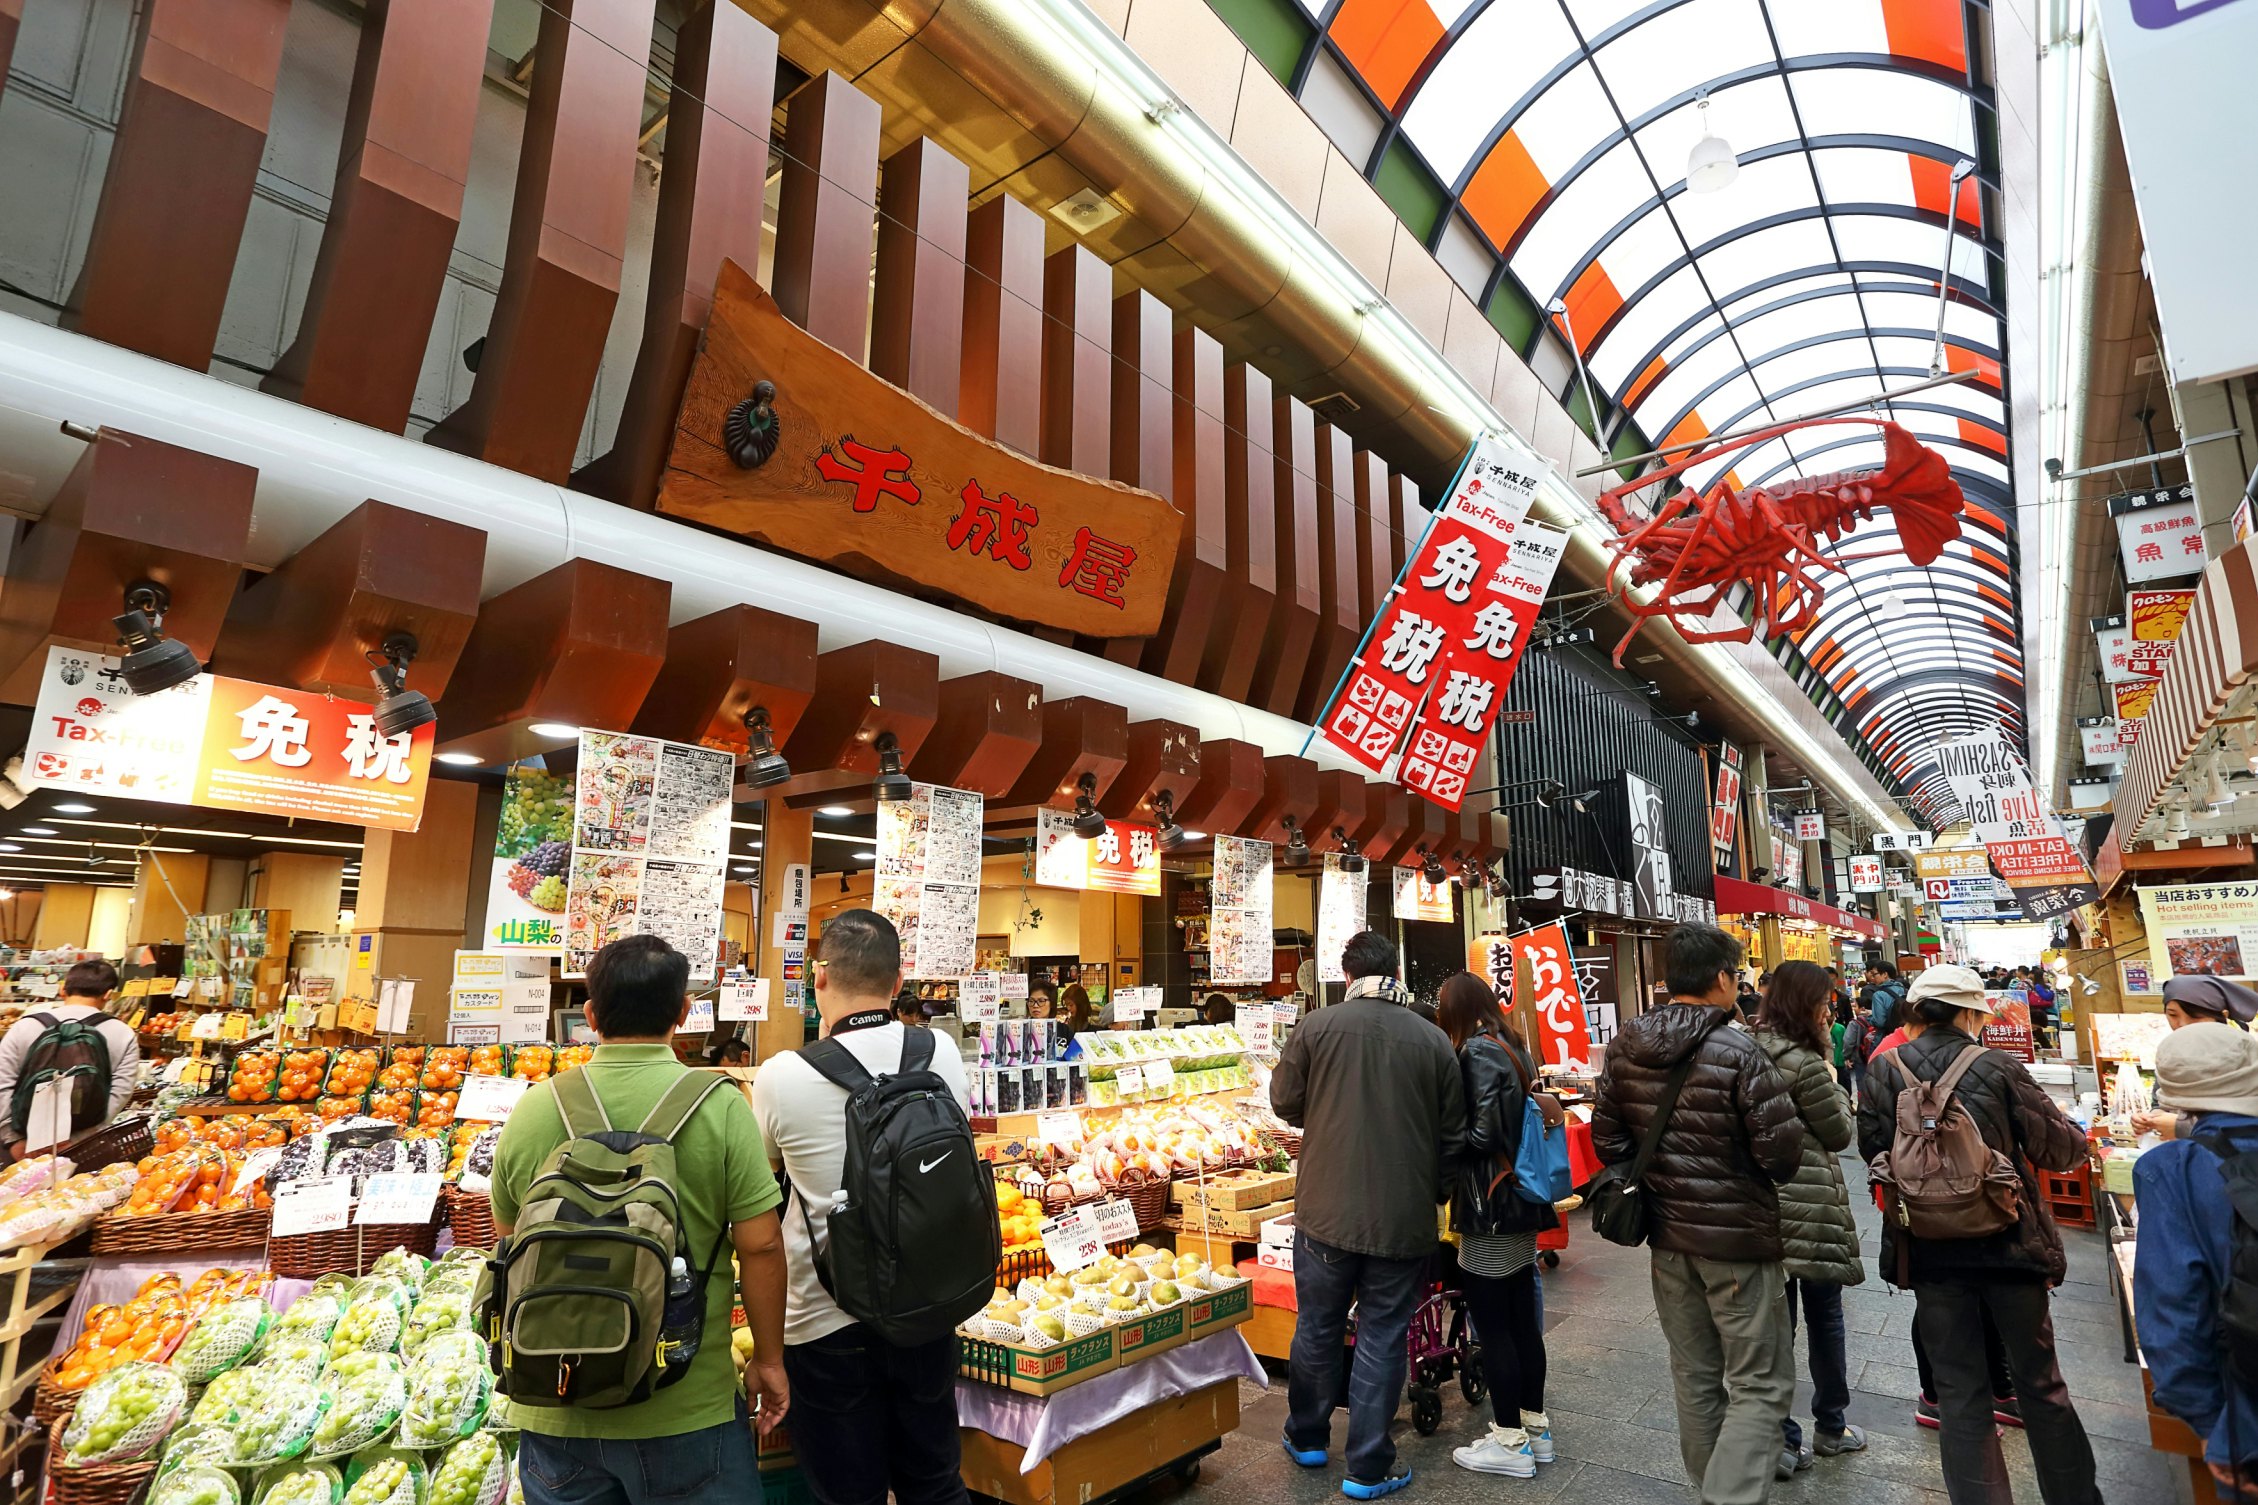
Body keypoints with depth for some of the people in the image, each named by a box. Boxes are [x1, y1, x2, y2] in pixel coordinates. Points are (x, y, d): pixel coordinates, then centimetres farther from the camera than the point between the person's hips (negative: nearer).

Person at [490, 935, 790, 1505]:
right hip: (685, 1411, -3)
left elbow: (509, 1239, 9)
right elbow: (760, 1246, -14)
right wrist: (769, 1358, 0)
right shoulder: (719, 1107, -16)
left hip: (556, 1410, 3)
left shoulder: (533, 1107, -5)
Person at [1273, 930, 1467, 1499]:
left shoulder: (1316, 1027, -10)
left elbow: (1284, 1101, 1)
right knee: (1382, 1338, 12)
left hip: (1327, 1211, 0)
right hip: (1404, 1218, 0)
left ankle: (1308, 1438, 37)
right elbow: (1454, 1136, 2)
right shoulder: (1434, 1040, -7)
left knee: (1317, 1327, 18)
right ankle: (1368, 1468, 21)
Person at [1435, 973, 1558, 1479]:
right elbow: (1515, 1118, 12)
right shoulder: (1513, 1048, 9)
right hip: (1521, 1205, 9)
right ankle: (1535, 1427, 27)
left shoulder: (1477, 1052, -17)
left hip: (1490, 1207, -9)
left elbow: (1480, 1134, -21)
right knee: (1522, 1320, 16)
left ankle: (1511, 1442, 11)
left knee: (1492, 1327, 2)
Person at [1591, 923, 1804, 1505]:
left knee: (1694, 1374, 21)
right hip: (1738, 1237, -6)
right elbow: (1783, 1151, -18)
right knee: (1760, 1385, 7)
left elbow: (1606, 1137, 2)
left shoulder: (1625, 1046, -2)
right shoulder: (1738, 1054, -20)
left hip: (1667, 1235, 6)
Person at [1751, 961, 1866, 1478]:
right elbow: (1840, 1134, -6)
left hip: (1763, 1203, 6)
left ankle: (1781, 1440, 15)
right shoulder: (1804, 1062, -18)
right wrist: (1836, 1091, 8)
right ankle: (1830, 1428, 31)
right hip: (1810, 1203, -6)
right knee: (1823, 1317, 14)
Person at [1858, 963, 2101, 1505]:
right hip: (2008, 1242, 0)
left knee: (1959, 1393, 11)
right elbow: (2059, 1150, -4)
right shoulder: (1997, 1067, -11)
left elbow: (1871, 1146, -4)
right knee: (2040, 1383, 18)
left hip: (1930, 1250, 0)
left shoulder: (1885, 1068, -7)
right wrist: (2076, 1134, 19)